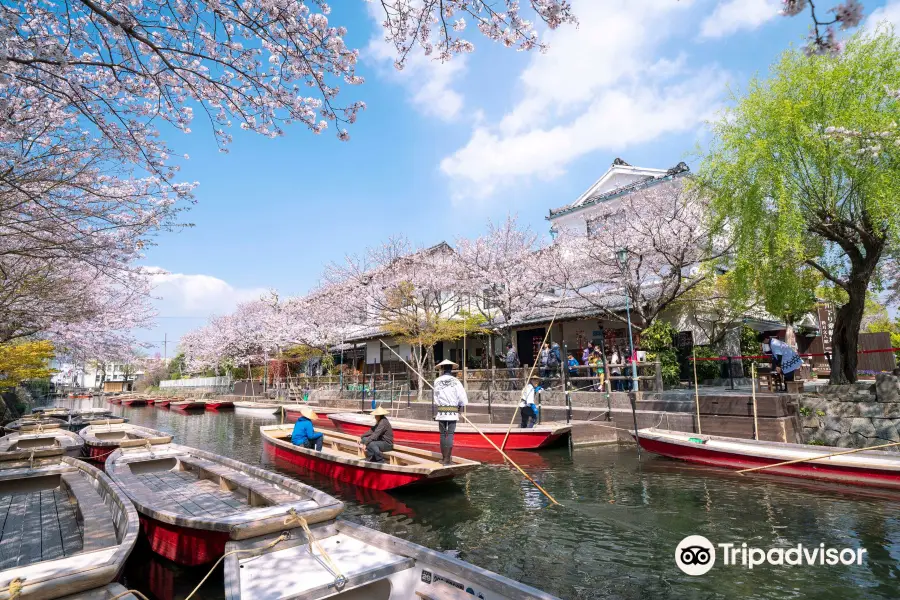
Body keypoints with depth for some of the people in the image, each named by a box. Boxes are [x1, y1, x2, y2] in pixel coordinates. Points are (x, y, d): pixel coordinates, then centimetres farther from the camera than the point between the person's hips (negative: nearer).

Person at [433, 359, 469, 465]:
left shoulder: (437, 381, 0)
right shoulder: (455, 381, -5)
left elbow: (436, 397, -2)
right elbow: (463, 399, -8)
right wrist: (459, 406, 9)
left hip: (441, 412, 2)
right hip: (453, 412, -2)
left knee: (442, 434, 13)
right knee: (450, 435, 3)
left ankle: (443, 458, 21)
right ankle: (447, 459, 2)